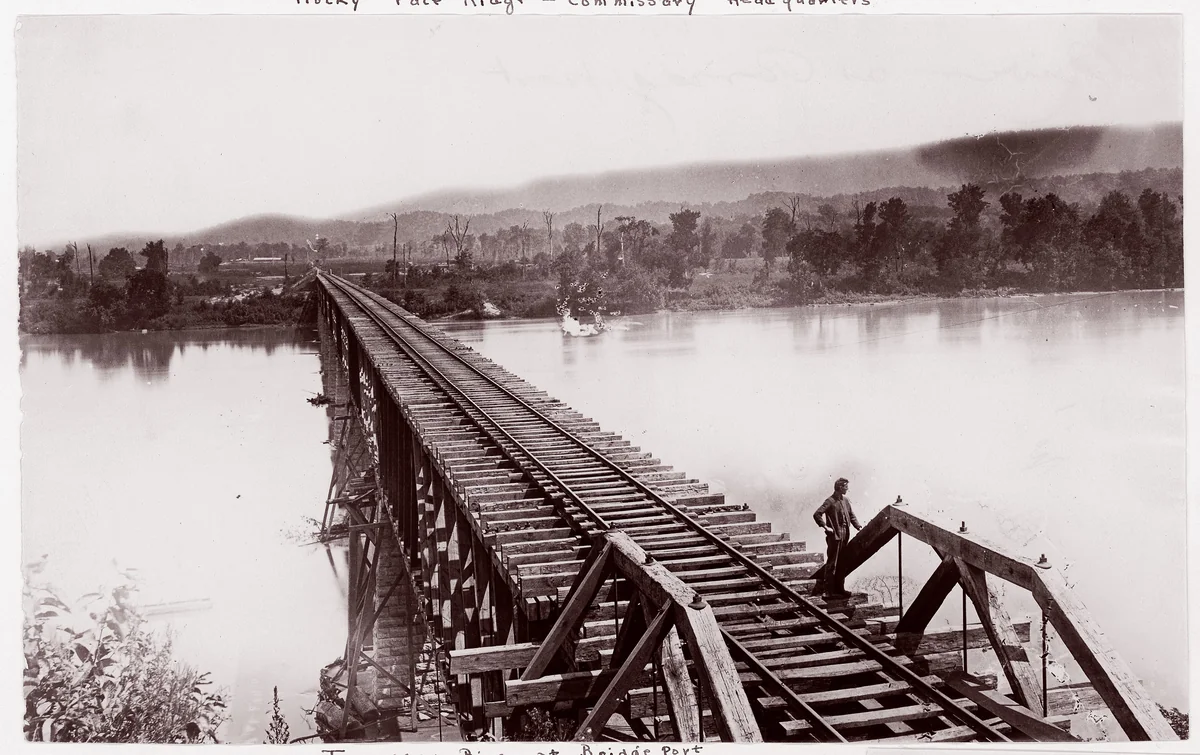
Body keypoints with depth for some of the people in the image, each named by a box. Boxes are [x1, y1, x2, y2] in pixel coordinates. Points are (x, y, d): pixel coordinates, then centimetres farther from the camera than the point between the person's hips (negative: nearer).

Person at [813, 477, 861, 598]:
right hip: (834, 536, -8)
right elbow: (816, 514, -17)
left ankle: (840, 589, 21)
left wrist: (858, 526, 7)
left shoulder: (845, 500, 12)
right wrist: (825, 527, -17)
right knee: (832, 564, -4)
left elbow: (851, 515, 21)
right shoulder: (830, 501, -12)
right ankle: (828, 591, -1)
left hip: (844, 535, 8)